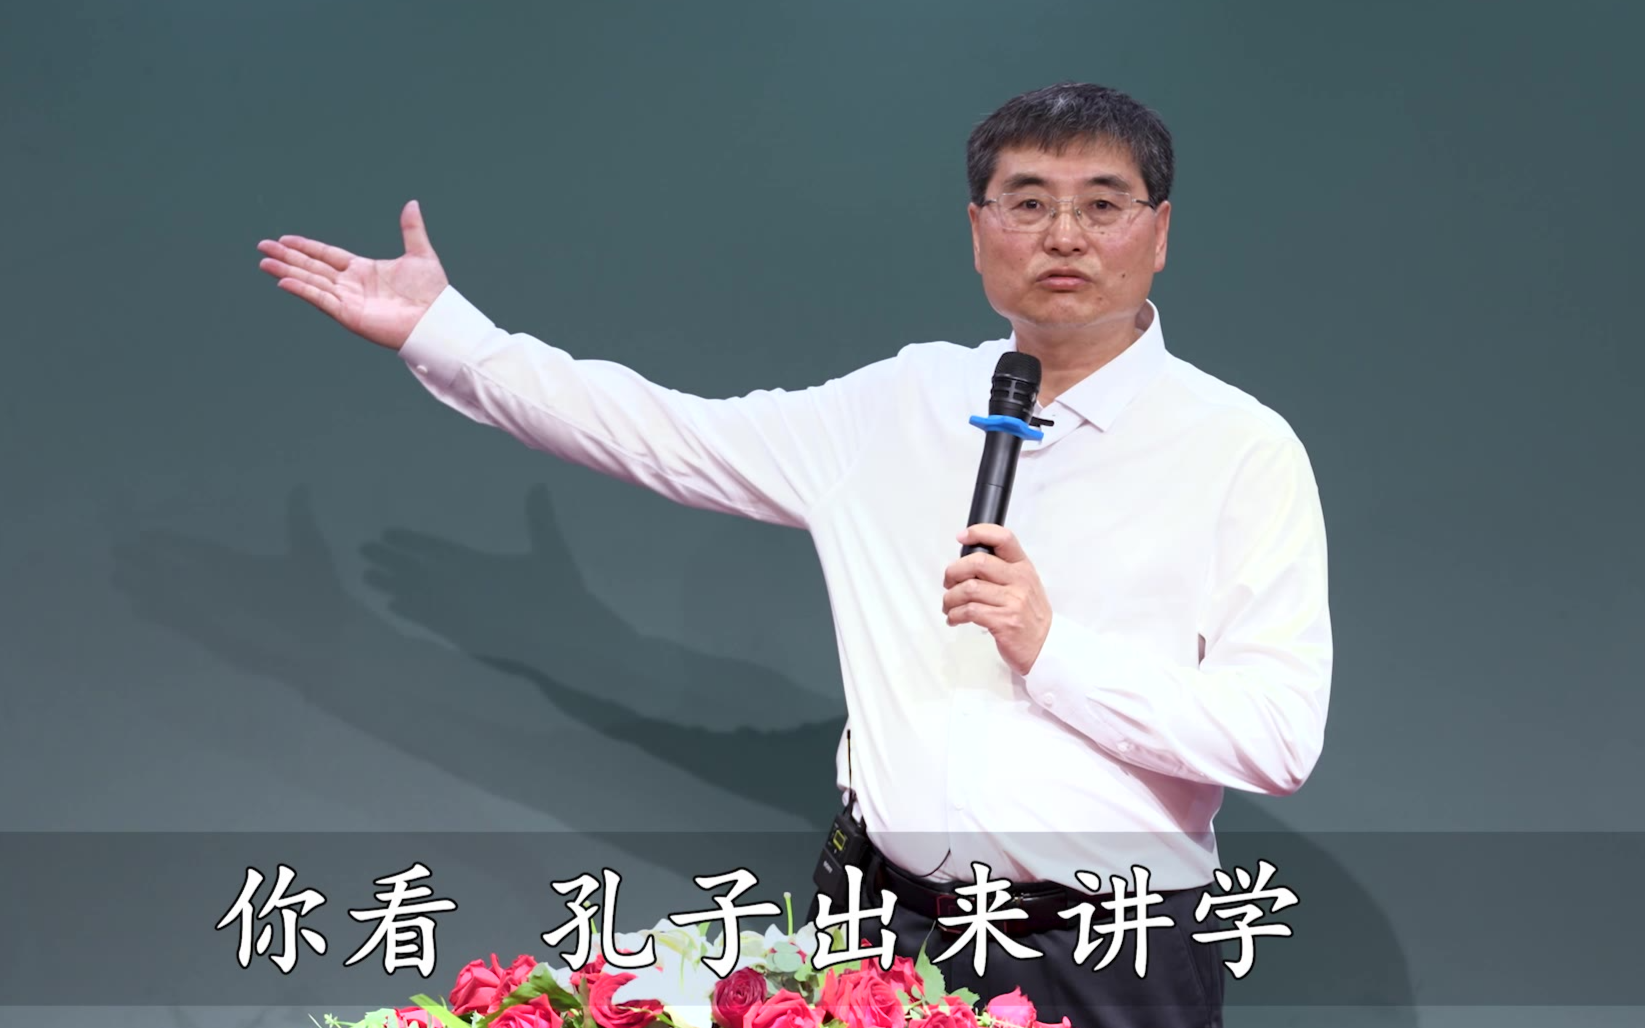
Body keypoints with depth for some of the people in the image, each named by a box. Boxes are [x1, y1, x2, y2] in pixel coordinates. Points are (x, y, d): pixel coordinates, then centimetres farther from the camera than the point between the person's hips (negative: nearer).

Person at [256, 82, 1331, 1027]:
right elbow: (668, 435, 9)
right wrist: (439, 330, 9)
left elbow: (1282, 738, -11)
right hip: (889, 923, 3)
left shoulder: (1243, 449, -6)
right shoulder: (901, 406, 6)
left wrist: (1053, 647, -17)